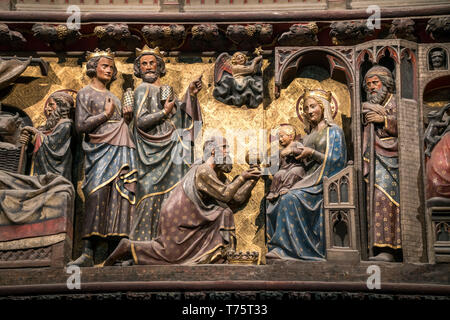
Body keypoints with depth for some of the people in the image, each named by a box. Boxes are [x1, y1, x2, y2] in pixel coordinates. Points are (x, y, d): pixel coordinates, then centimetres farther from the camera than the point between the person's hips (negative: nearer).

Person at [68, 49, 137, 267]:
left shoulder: (113, 97, 27)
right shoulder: (85, 94, 8)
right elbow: (81, 126, -3)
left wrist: (126, 117, 10)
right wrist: (106, 114, -4)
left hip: (121, 149, 6)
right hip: (100, 150, -6)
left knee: (119, 196, -6)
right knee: (97, 194, -19)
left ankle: (111, 250, -8)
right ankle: (89, 252, -20)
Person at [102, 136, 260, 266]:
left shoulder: (219, 175, 9)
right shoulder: (203, 171, -20)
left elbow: (236, 200, 4)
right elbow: (225, 195, -22)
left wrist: (251, 182, -5)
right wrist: (241, 178, -15)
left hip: (190, 218, 9)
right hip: (179, 218, -9)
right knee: (173, 254, -5)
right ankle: (129, 247, 3)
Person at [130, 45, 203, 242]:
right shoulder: (144, 89, -5)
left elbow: (181, 114, 20)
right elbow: (141, 121, -15)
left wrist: (191, 95, 7)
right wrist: (165, 111, -8)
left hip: (169, 150, 8)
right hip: (155, 152, -8)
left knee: (170, 195, 5)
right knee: (154, 196, -9)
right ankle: (145, 240, -3)